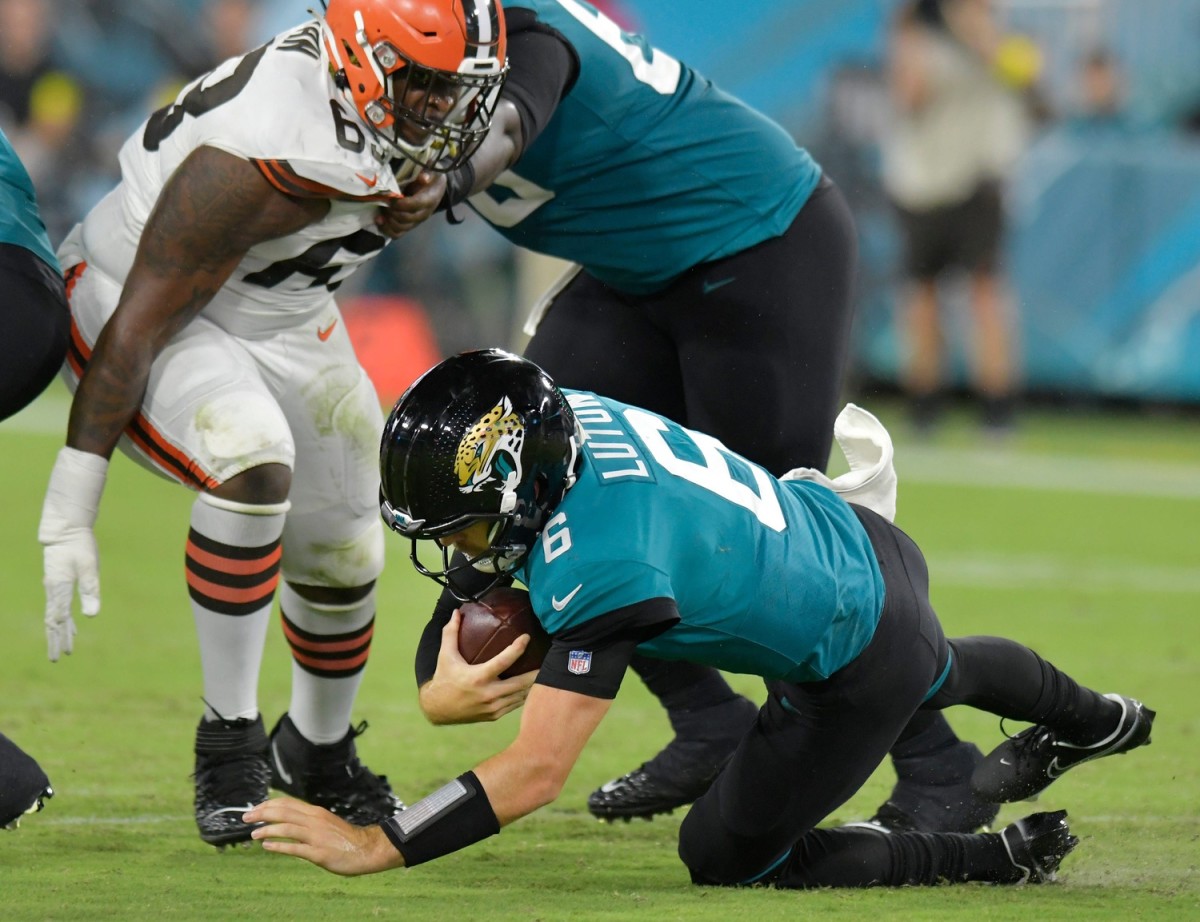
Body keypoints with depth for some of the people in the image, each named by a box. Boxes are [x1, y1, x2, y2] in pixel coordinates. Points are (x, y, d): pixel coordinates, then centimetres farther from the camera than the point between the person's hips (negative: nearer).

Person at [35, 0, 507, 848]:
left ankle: (317, 750, 41)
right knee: (253, 461, -34)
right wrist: (69, 514, -31)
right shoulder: (268, 160, -38)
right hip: (134, 303, -8)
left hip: (284, 324, 8)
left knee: (341, 555, 12)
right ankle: (229, 739, -19)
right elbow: (139, 324, -32)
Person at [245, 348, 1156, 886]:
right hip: (859, 541, 8)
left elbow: (537, 772, -41)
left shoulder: (601, 562, -40)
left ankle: (1004, 858, 15)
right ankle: (1095, 720, 70)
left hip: (862, 668, -8)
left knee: (729, 853, 7)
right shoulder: (563, 416, -17)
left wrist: (375, 846, -41)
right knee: (938, 673, 40)